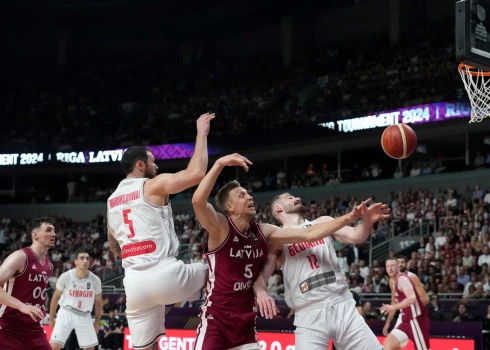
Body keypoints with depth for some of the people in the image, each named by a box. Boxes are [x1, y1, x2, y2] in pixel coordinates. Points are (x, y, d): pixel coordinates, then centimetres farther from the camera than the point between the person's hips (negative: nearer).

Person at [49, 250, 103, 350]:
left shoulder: (95, 280, -7)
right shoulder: (66, 276, -13)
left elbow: (98, 302, 9)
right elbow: (56, 297, 0)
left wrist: (97, 322, 12)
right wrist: (51, 319, 5)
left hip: (84, 316, 2)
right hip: (66, 313, -2)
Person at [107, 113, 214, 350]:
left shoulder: (112, 200, 20)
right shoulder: (153, 185, -2)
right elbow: (196, 173, -14)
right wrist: (202, 133, -3)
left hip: (134, 282, 6)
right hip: (164, 273, -6)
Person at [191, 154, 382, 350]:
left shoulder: (263, 232, 4)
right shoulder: (220, 228, -13)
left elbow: (308, 234, 0)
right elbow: (198, 201, -32)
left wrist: (348, 218, -9)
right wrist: (220, 164, -35)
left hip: (246, 321, 6)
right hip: (216, 320, -6)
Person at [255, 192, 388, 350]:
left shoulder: (323, 223, 15)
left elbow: (355, 236, 4)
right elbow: (259, 273, -3)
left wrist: (367, 221, -18)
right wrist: (261, 293, -25)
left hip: (343, 305, 3)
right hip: (308, 313, -3)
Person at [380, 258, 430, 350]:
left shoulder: (402, 278, -13)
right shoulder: (396, 281, 15)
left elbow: (412, 298, -29)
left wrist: (394, 307, -30)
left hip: (417, 321, -10)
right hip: (407, 321, 10)